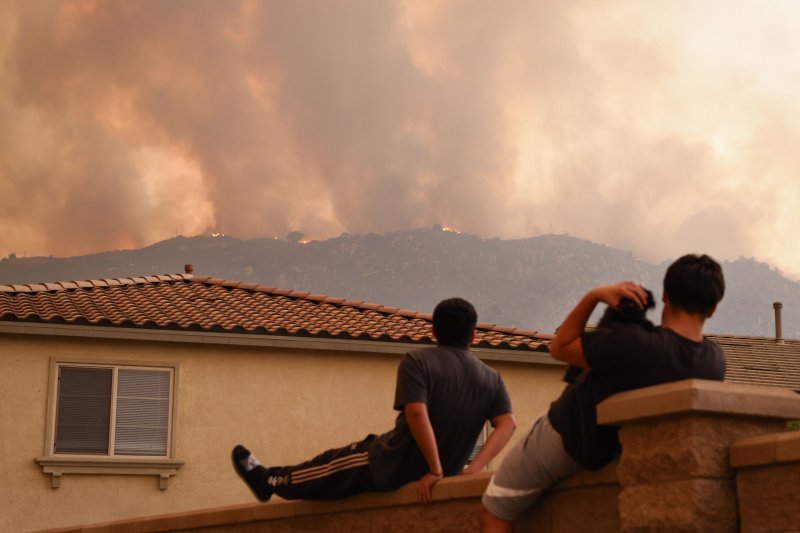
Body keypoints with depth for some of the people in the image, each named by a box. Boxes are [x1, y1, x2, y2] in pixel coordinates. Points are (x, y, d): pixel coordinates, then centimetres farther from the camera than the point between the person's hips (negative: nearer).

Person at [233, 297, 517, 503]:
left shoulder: (417, 361, -15)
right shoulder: (491, 378, -1)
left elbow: (417, 414, -28)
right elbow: (507, 424, -11)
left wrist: (434, 470, -23)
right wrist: (474, 468, -14)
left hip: (396, 466, -5)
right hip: (449, 469, 5)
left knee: (337, 464, 20)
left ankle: (269, 481, 40)